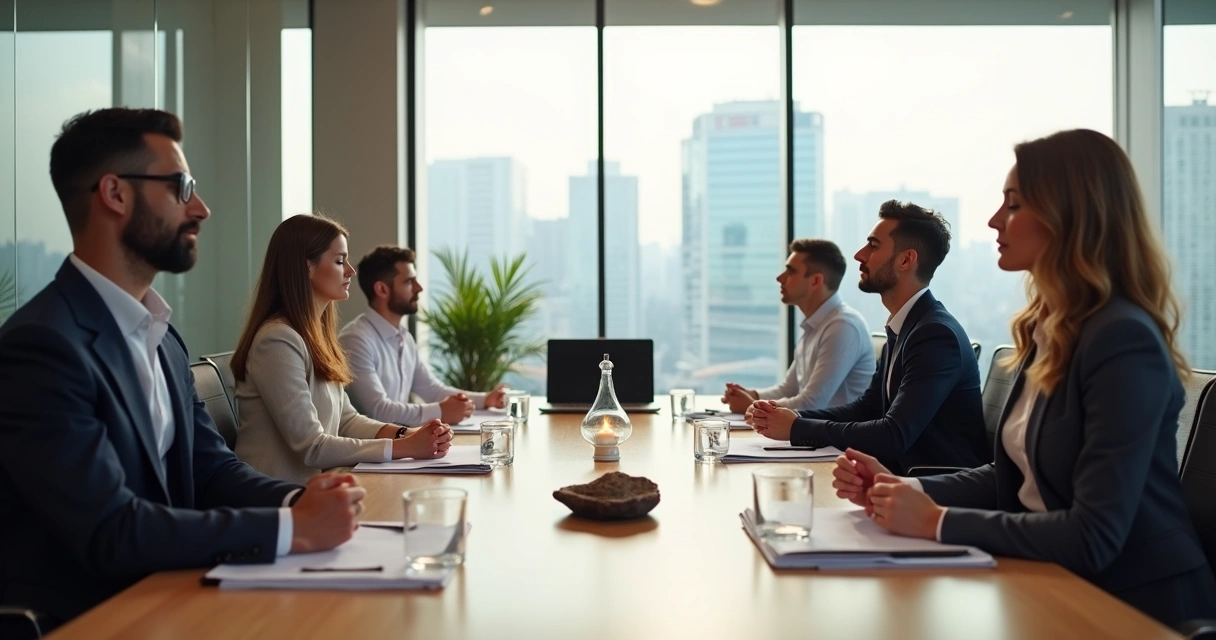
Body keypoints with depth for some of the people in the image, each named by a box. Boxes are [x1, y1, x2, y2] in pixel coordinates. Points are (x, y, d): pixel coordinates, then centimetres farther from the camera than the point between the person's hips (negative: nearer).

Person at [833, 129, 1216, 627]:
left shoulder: (1123, 341, -21)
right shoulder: (1048, 328, 6)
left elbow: (1094, 537, -25)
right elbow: (1014, 479, 10)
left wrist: (937, 523, -22)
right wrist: (903, 490, -4)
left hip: (1133, 601, -7)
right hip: (1059, 583, 7)